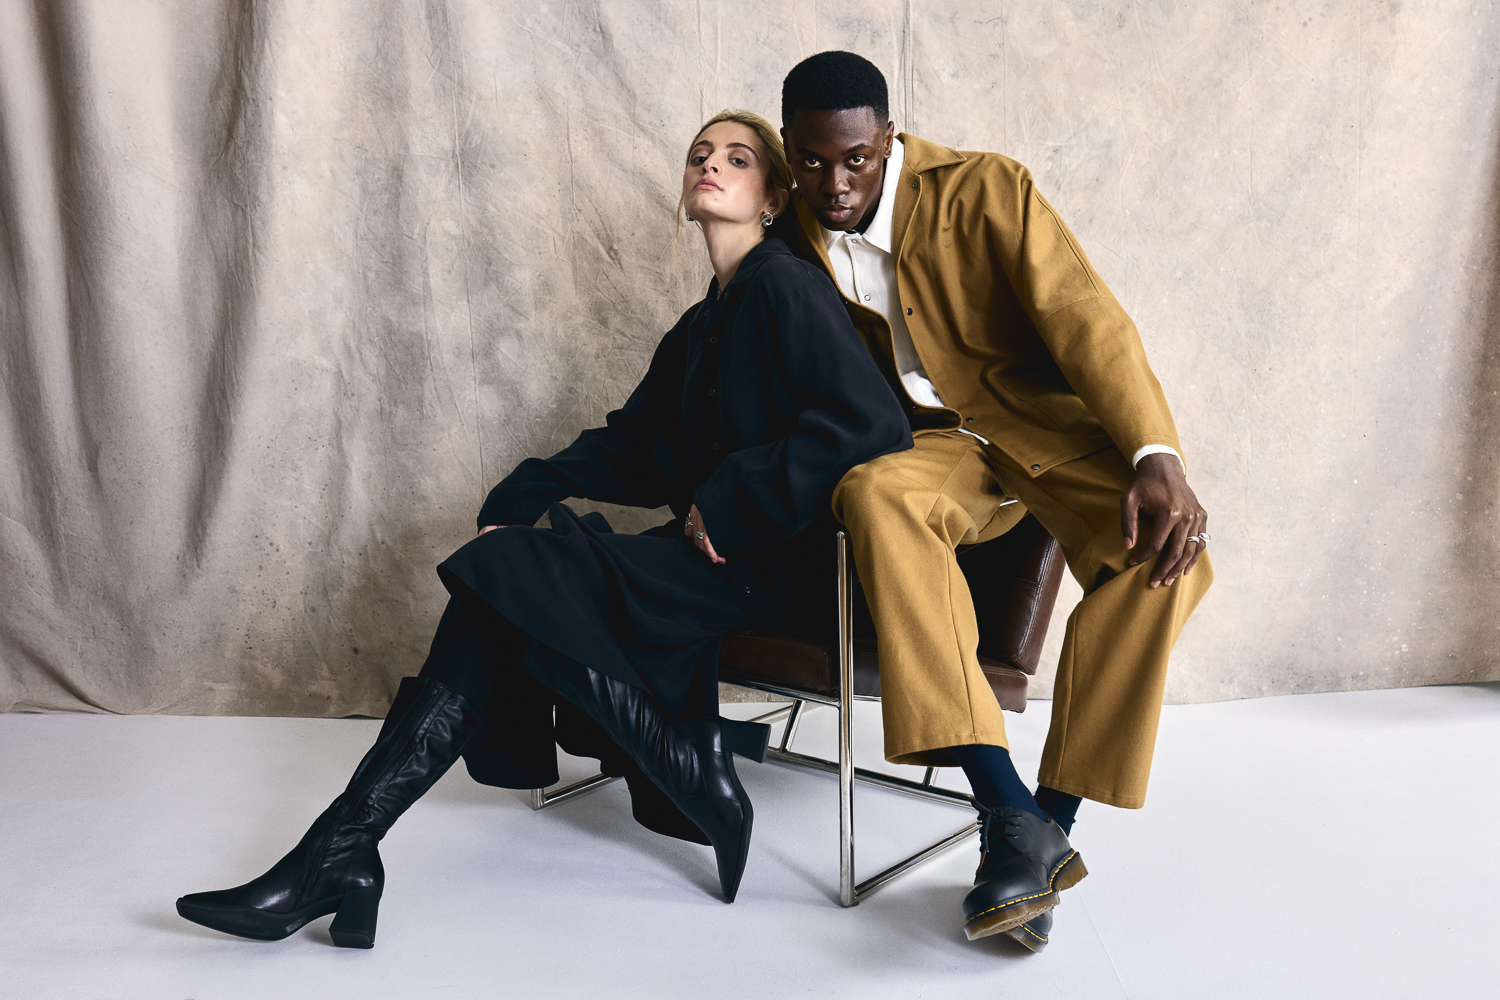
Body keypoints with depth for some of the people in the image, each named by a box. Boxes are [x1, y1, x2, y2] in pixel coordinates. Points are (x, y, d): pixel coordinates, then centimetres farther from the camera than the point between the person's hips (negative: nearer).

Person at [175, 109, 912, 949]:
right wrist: (518, 500, 5)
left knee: (515, 577, -21)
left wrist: (728, 502, -17)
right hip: (707, 553, 8)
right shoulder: (700, 327, 22)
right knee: (501, 585, -10)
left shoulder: (786, 288, -6)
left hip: (768, 562, -8)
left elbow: (874, 424, -21)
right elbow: (627, 447, 20)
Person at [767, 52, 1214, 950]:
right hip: (936, 443, 2)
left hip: (1049, 423, -1)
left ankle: (1052, 821, -18)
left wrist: (1158, 456, -32)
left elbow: (1087, 320, -18)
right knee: (873, 496, -35)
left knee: (1162, 553, -30)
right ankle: (1010, 817, -37)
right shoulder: (795, 246, 3)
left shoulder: (986, 189, -8)